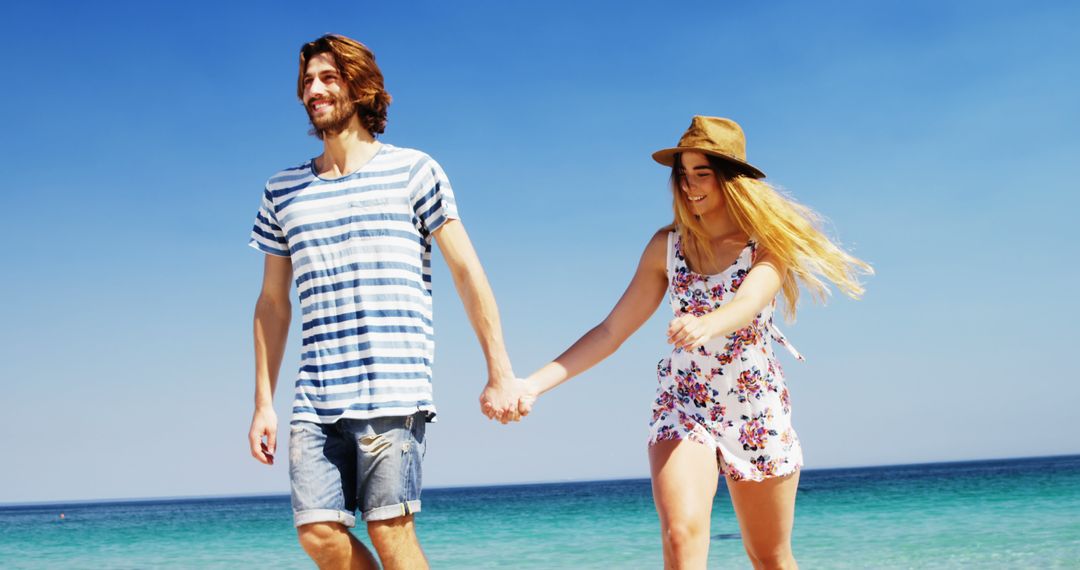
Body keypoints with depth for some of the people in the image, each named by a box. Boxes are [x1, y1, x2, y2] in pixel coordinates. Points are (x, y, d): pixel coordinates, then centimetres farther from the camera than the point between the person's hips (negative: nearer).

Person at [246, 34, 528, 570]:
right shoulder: (282, 191, 17)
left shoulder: (411, 170, 5)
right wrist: (264, 404, 14)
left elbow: (467, 271, 3)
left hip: (391, 387, -4)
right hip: (314, 397, 4)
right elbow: (272, 304, 19)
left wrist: (500, 374, -3)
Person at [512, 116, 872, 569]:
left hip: (758, 412, 0)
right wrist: (536, 383, -10)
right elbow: (611, 331, 0)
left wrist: (705, 325, -51)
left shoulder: (768, 241, -6)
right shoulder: (667, 246, 1)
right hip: (682, 407, 1)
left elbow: (748, 303, -27)